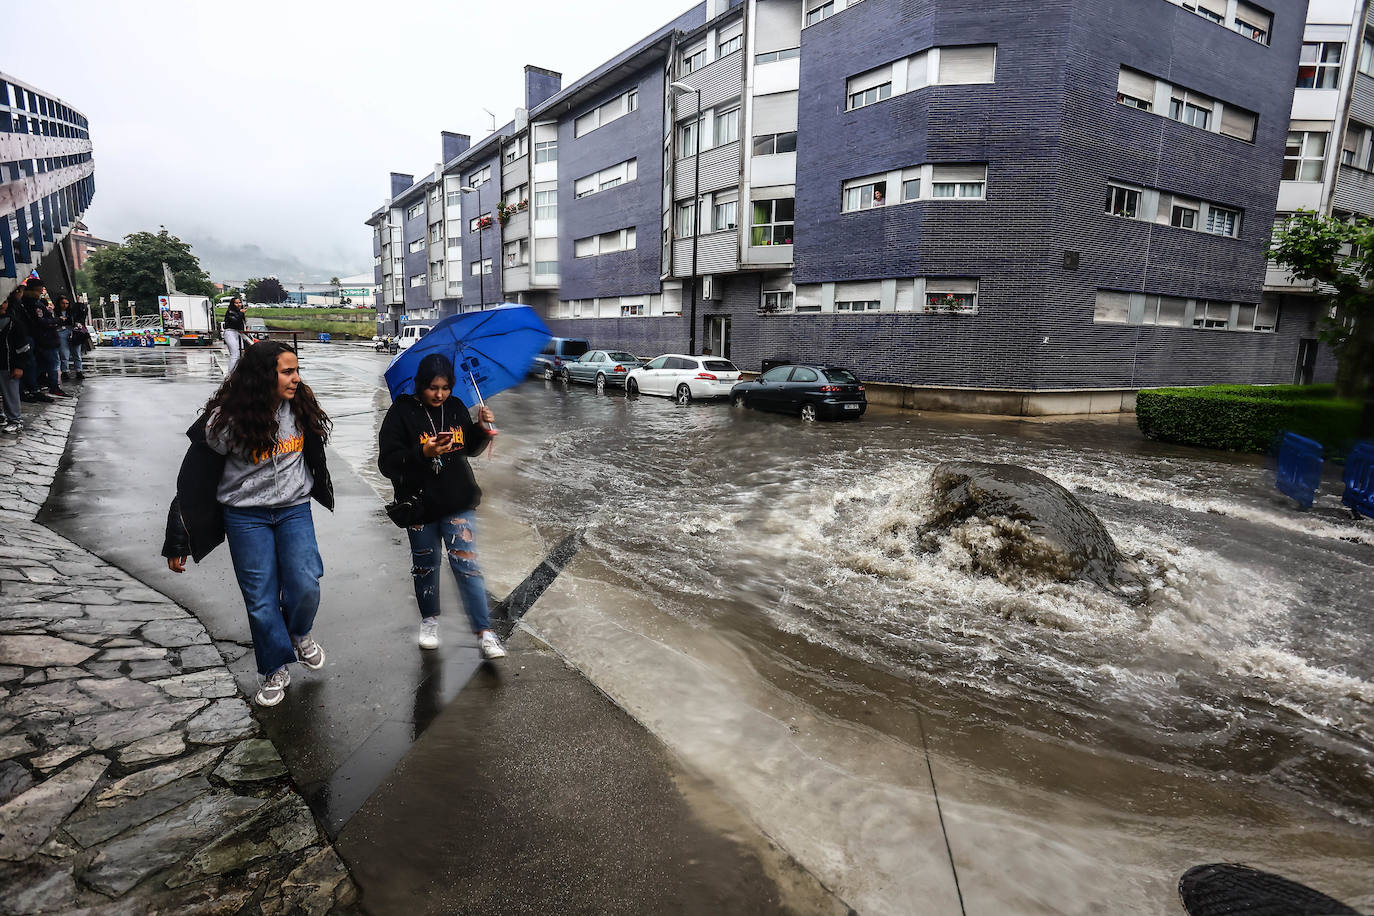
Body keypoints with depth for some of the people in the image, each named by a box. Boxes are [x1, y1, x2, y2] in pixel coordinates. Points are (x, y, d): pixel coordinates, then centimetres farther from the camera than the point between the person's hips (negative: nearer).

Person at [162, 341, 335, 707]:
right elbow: (195, 478, -9)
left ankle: (300, 634, 24)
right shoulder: (228, 418, -16)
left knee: (305, 585, -9)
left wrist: (318, 491, 26)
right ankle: (276, 670, 25)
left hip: (295, 510, 2)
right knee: (261, 599, 5)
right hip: (246, 516, -2)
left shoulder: (300, 407, -5)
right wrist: (178, 541, -6)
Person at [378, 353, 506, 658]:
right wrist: (423, 453, -30)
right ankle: (429, 619, 38)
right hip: (420, 505, -1)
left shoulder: (456, 408, 1)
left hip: (459, 503, 1)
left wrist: (483, 428, -5)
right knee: (425, 565, 16)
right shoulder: (402, 412, -10)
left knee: (466, 564, -3)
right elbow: (387, 463, -14)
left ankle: (485, 633, 0)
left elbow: (471, 449, 14)